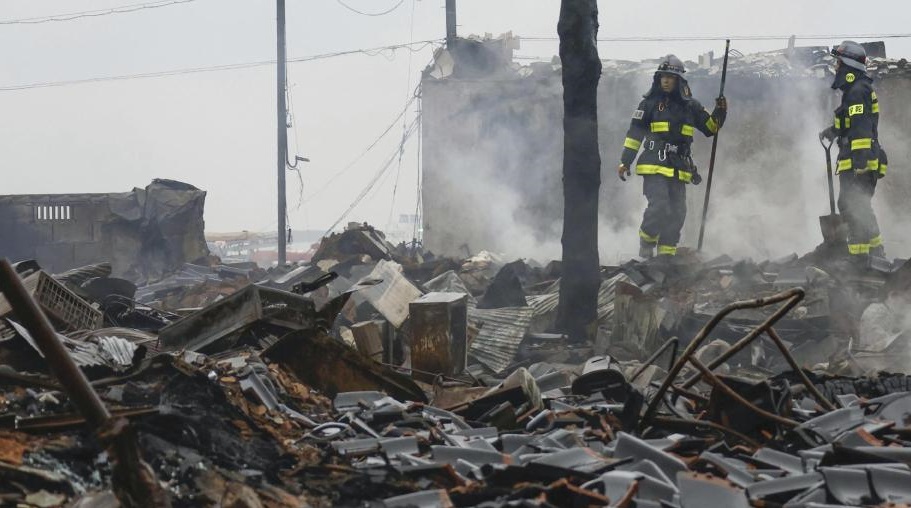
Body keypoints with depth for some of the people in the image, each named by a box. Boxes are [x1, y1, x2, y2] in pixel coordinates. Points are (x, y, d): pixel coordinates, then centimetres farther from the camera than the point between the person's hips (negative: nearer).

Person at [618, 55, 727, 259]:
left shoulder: (690, 106, 11)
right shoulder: (650, 103, 4)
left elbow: (711, 127, 18)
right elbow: (635, 133, 4)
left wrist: (720, 113, -3)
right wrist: (625, 161, 0)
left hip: (679, 170, 4)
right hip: (654, 165, -4)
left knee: (677, 213, 3)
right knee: (659, 207, -17)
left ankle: (666, 253, 11)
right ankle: (646, 245, 4)